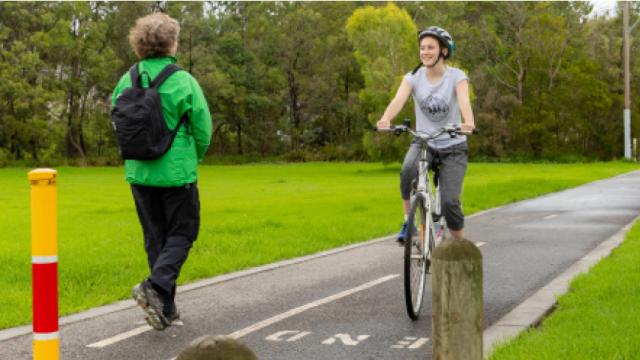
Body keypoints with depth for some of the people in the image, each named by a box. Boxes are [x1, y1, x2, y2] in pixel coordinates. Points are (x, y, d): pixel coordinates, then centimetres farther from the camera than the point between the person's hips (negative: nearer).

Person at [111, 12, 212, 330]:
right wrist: (192, 160, 12)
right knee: (182, 233, 9)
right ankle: (156, 286, -14)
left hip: (139, 173, 4)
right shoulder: (183, 81, -12)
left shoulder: (126, 82, -1)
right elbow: (203, 129, -7)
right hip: (177, 173, -4)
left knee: (155, 238, 14)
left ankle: (165, 308, 16)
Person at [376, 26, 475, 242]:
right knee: (408, 170, -33)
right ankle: (408, 223, -14)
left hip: (453, 147, -2)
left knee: (449, 202, -15)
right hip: (423, 143, 2)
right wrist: (385, 119, -44)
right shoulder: (413, 77, -4)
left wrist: (468, 123, -51)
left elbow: (464, 101, -29)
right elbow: (399, 99, -22)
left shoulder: (457, 77, -9)